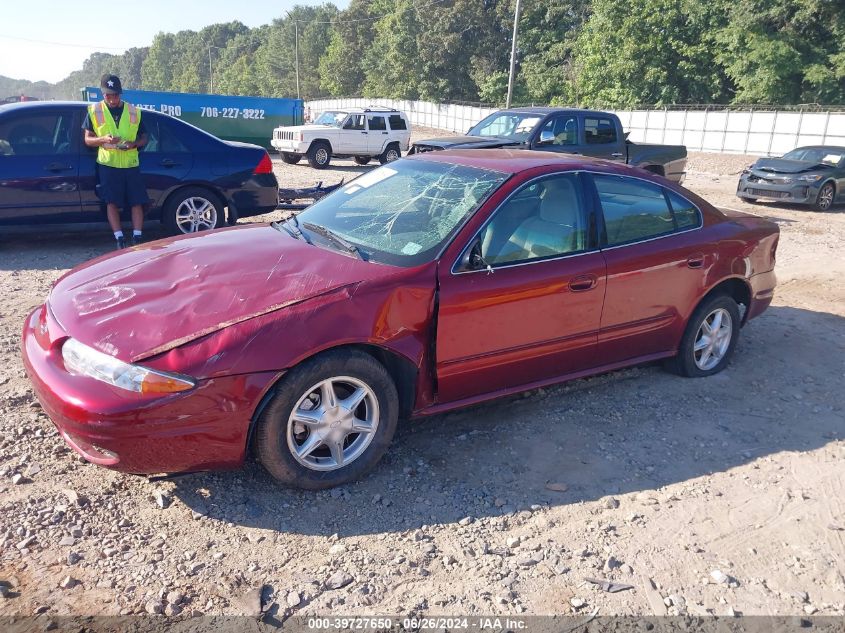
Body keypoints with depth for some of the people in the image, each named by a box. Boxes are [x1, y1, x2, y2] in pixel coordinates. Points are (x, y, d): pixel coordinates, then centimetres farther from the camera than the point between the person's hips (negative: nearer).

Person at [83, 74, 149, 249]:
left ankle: (137, 239, 0)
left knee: (137, 202, -4)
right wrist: (103, 139, -16)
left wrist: (134, 144, -12)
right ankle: (120, 240, -3)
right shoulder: (94, 111, 4)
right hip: (107, 163, -1)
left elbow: (143, 138, 11)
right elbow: (88, 139, 4)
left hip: (131, 163, 1)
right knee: (112, 202, -6)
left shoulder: (134, 111, 6)